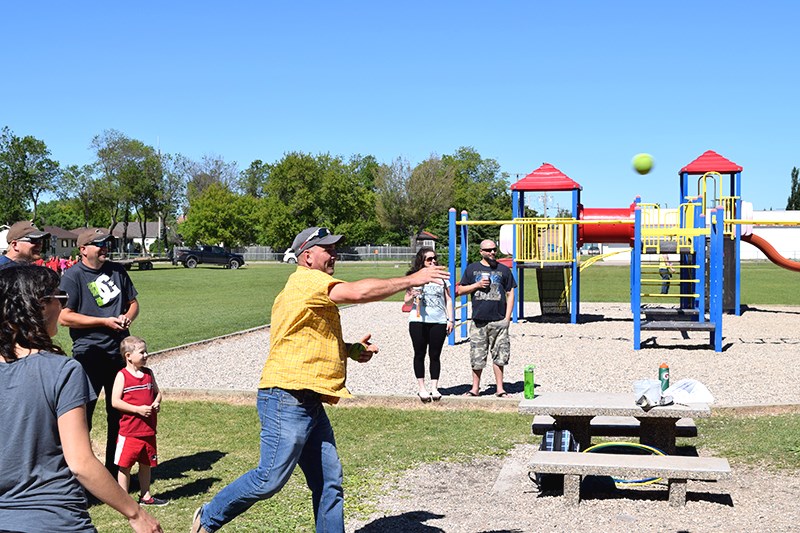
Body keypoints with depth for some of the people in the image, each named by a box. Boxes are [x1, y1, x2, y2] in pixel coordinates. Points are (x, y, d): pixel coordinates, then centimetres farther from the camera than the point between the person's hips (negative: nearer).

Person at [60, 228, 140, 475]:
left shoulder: (117, 271, 10)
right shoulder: (73, 276, -8)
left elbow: (133, 302, 18)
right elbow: (65, 316, -15)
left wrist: (127, 317, -5)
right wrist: (105, 321, -17)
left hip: (119, 351, 6)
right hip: (89, 354, -6)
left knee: (119, 413, 14)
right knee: (83, 412, -4)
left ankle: (115, 469, 27)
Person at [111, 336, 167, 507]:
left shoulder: (148, 373, 7)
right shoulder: (122, 375, -10)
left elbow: (157, 392, 17)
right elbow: (115, 401, -15)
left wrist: (156, 403, -5)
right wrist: (138, 409, -20)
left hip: (149, 430, 6)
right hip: (129, 431, -6)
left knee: (146, 464, 16)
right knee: (125, 465, 2)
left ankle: (145, 496, 28)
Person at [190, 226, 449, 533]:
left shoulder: (315, 292, 22)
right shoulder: (305, 280, -10)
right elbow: (358, 293, -24)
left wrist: (350, 350, 16)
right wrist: (412, 280, -17)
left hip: (310, 403, 10)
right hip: (287, 400, -10)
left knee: (329, 483, 8)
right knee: (270, 480, -6)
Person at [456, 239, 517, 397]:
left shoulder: (503, 270, 9)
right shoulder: (472, 269, 9)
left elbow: (510, 293, 10)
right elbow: (460, 290, 11)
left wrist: (507, 317, 2)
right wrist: (477, 285, -6)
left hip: (498, 320, 0)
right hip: (478, 320, 0)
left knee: (499, 356, 3)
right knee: (477, 356, 3)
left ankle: (500, 389, 11)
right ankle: (475, 388, 15)